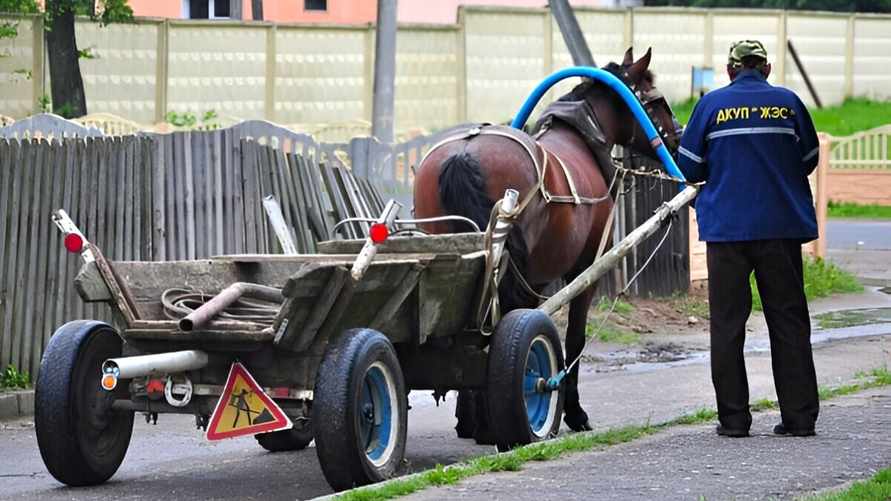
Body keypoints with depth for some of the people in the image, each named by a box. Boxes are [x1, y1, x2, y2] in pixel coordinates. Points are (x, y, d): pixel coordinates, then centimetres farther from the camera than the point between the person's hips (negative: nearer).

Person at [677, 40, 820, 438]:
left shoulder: (712, 104, -2)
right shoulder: (788, 103, 2)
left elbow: (689, 167, 1)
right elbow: (809, 161, 11)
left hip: (726, 227, -1)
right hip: (782, 226, 1)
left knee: (727, 323, 4)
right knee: (789, 321, 7)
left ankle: (733, 417, 2)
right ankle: (799, 416, 6)